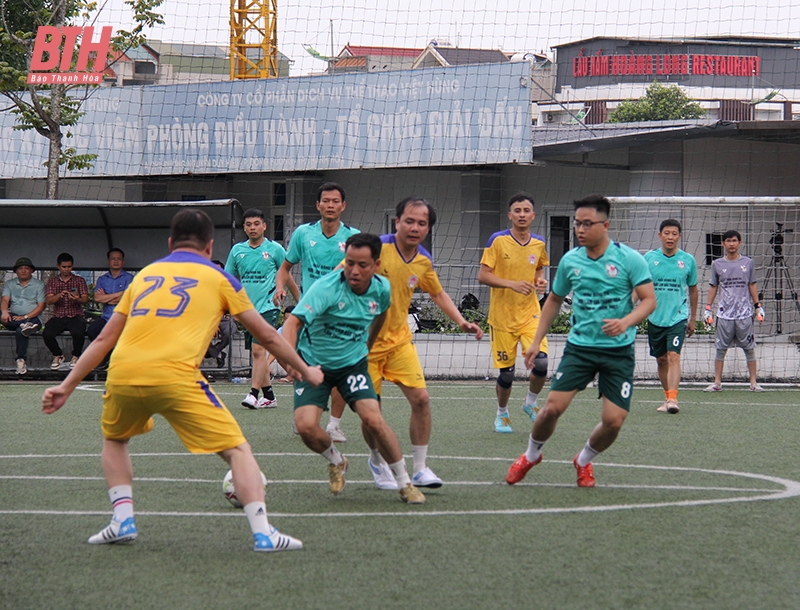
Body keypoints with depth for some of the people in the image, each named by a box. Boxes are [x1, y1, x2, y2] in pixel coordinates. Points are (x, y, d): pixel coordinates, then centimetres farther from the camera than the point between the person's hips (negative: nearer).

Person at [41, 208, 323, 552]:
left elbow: (104, 338, 26)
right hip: (175, 376, -4)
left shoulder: (145, 274, 26)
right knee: (237, 450, 5)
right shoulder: (218, 278, 17)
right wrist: (305, 371, 36)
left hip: (122, 373, 4)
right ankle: (263, 533, -8)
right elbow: (266, 336, 22)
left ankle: (123, 520, 17)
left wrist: (67, 386, 30)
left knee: (114, 439, 32)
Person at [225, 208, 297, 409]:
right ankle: (269, 396, 17)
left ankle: (254, 393, -18)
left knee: (258, 349, -16)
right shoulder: (237, 250, 9)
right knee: (257, 353, 9)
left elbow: (287, 277, 8)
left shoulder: (275, 249, -1)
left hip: (268, 307, -5)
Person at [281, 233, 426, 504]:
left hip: (353, 363, 2)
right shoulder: (327, 288, -26)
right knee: (306, 426, -19)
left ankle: (404, 483, 1)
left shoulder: (382, 289, -9)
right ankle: (336, 461, 16)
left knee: (373, 420, -19)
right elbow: (293, 322, -37)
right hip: (313, 362, -2)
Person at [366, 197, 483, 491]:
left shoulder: (424, 261, -1)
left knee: (421, 398, -7)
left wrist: (461, 321, 9)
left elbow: (438, 293, 19)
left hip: (399, 339, 4)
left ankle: (420, 469, 5)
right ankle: (377, 461, 29)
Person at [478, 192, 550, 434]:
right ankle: (502, 413, 28)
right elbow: (483, 276, -10)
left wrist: (540, 280, 0)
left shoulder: (539, 244, 4)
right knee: (506, 372, 0)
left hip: (530, 314, 3)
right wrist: (512, 284, -21)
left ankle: (531, 403, 14)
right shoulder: (498, 240, -9)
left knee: (541, 363, -15)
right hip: (502, 317, -3)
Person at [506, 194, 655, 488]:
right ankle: (531, 456, 20)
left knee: (613, 420, -8)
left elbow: (649, 300, -8)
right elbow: (554, 299, 18)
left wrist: (626, 321, -27)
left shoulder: (629, 259, -8)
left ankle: (584, 461, 22)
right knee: (553, 407, -10)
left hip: (618, 351, -2)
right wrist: (537, 340, 16)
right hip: (579, 346, 2)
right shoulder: (570, 260, 3)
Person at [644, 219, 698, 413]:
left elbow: (693, 289, 12)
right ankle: (668, 396, 25)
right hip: (655, 317, 2)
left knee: (674, 356, -17)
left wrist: (692, 319, 15)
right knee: (661, 360, 11)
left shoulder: (687, 260, 1)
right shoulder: (649, 258, 0)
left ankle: (672, 398, -25)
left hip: (678, 316, -2)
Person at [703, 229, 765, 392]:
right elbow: (713, 287, 12)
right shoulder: (717, 264, 6)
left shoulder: (748, 262, 6)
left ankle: (753, 383, 6)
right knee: (721, 349, 2)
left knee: (749, 349, 1)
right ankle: (717, 383, 8)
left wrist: (758, 307, 7)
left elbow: (752, 286, 12)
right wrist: (708, 308, 6)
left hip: (745, 314, 0)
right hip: (724, 314, 0)